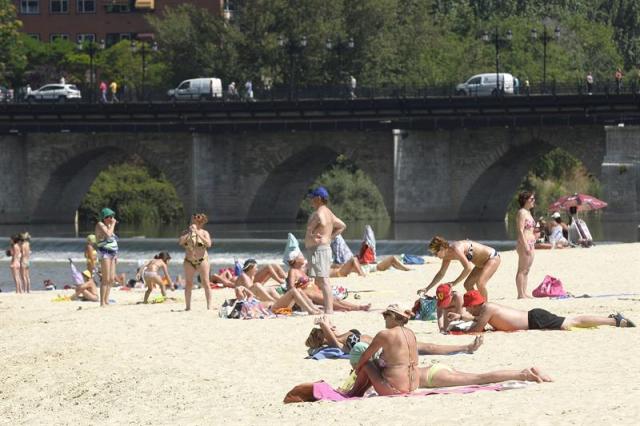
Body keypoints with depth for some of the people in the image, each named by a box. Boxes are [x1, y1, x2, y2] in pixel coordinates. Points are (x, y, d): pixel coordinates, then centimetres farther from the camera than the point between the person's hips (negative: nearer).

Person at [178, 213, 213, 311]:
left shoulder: (204, 233, -1)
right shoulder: (186, 232, 4)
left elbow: (209, 244, -17)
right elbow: (180, 242, -11)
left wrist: (198, 234, -19)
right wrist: (189, 233, -16)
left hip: (202, 260, -2)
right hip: (189, 261, 2)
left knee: (205, 283, -6)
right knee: (188, 284, 1)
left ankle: (209, 306, -4)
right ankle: (187, 306, 8)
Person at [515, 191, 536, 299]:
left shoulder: (528, 212, 18)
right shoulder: (522, 213, -11)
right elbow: (520, 231, -17)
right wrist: (526, 246, -22)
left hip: (531, 244, 10)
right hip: (524, 243, -10)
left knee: (526, 270, 10)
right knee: (522, 270, -8)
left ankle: (524, 293, 13)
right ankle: (521, 294, -9)